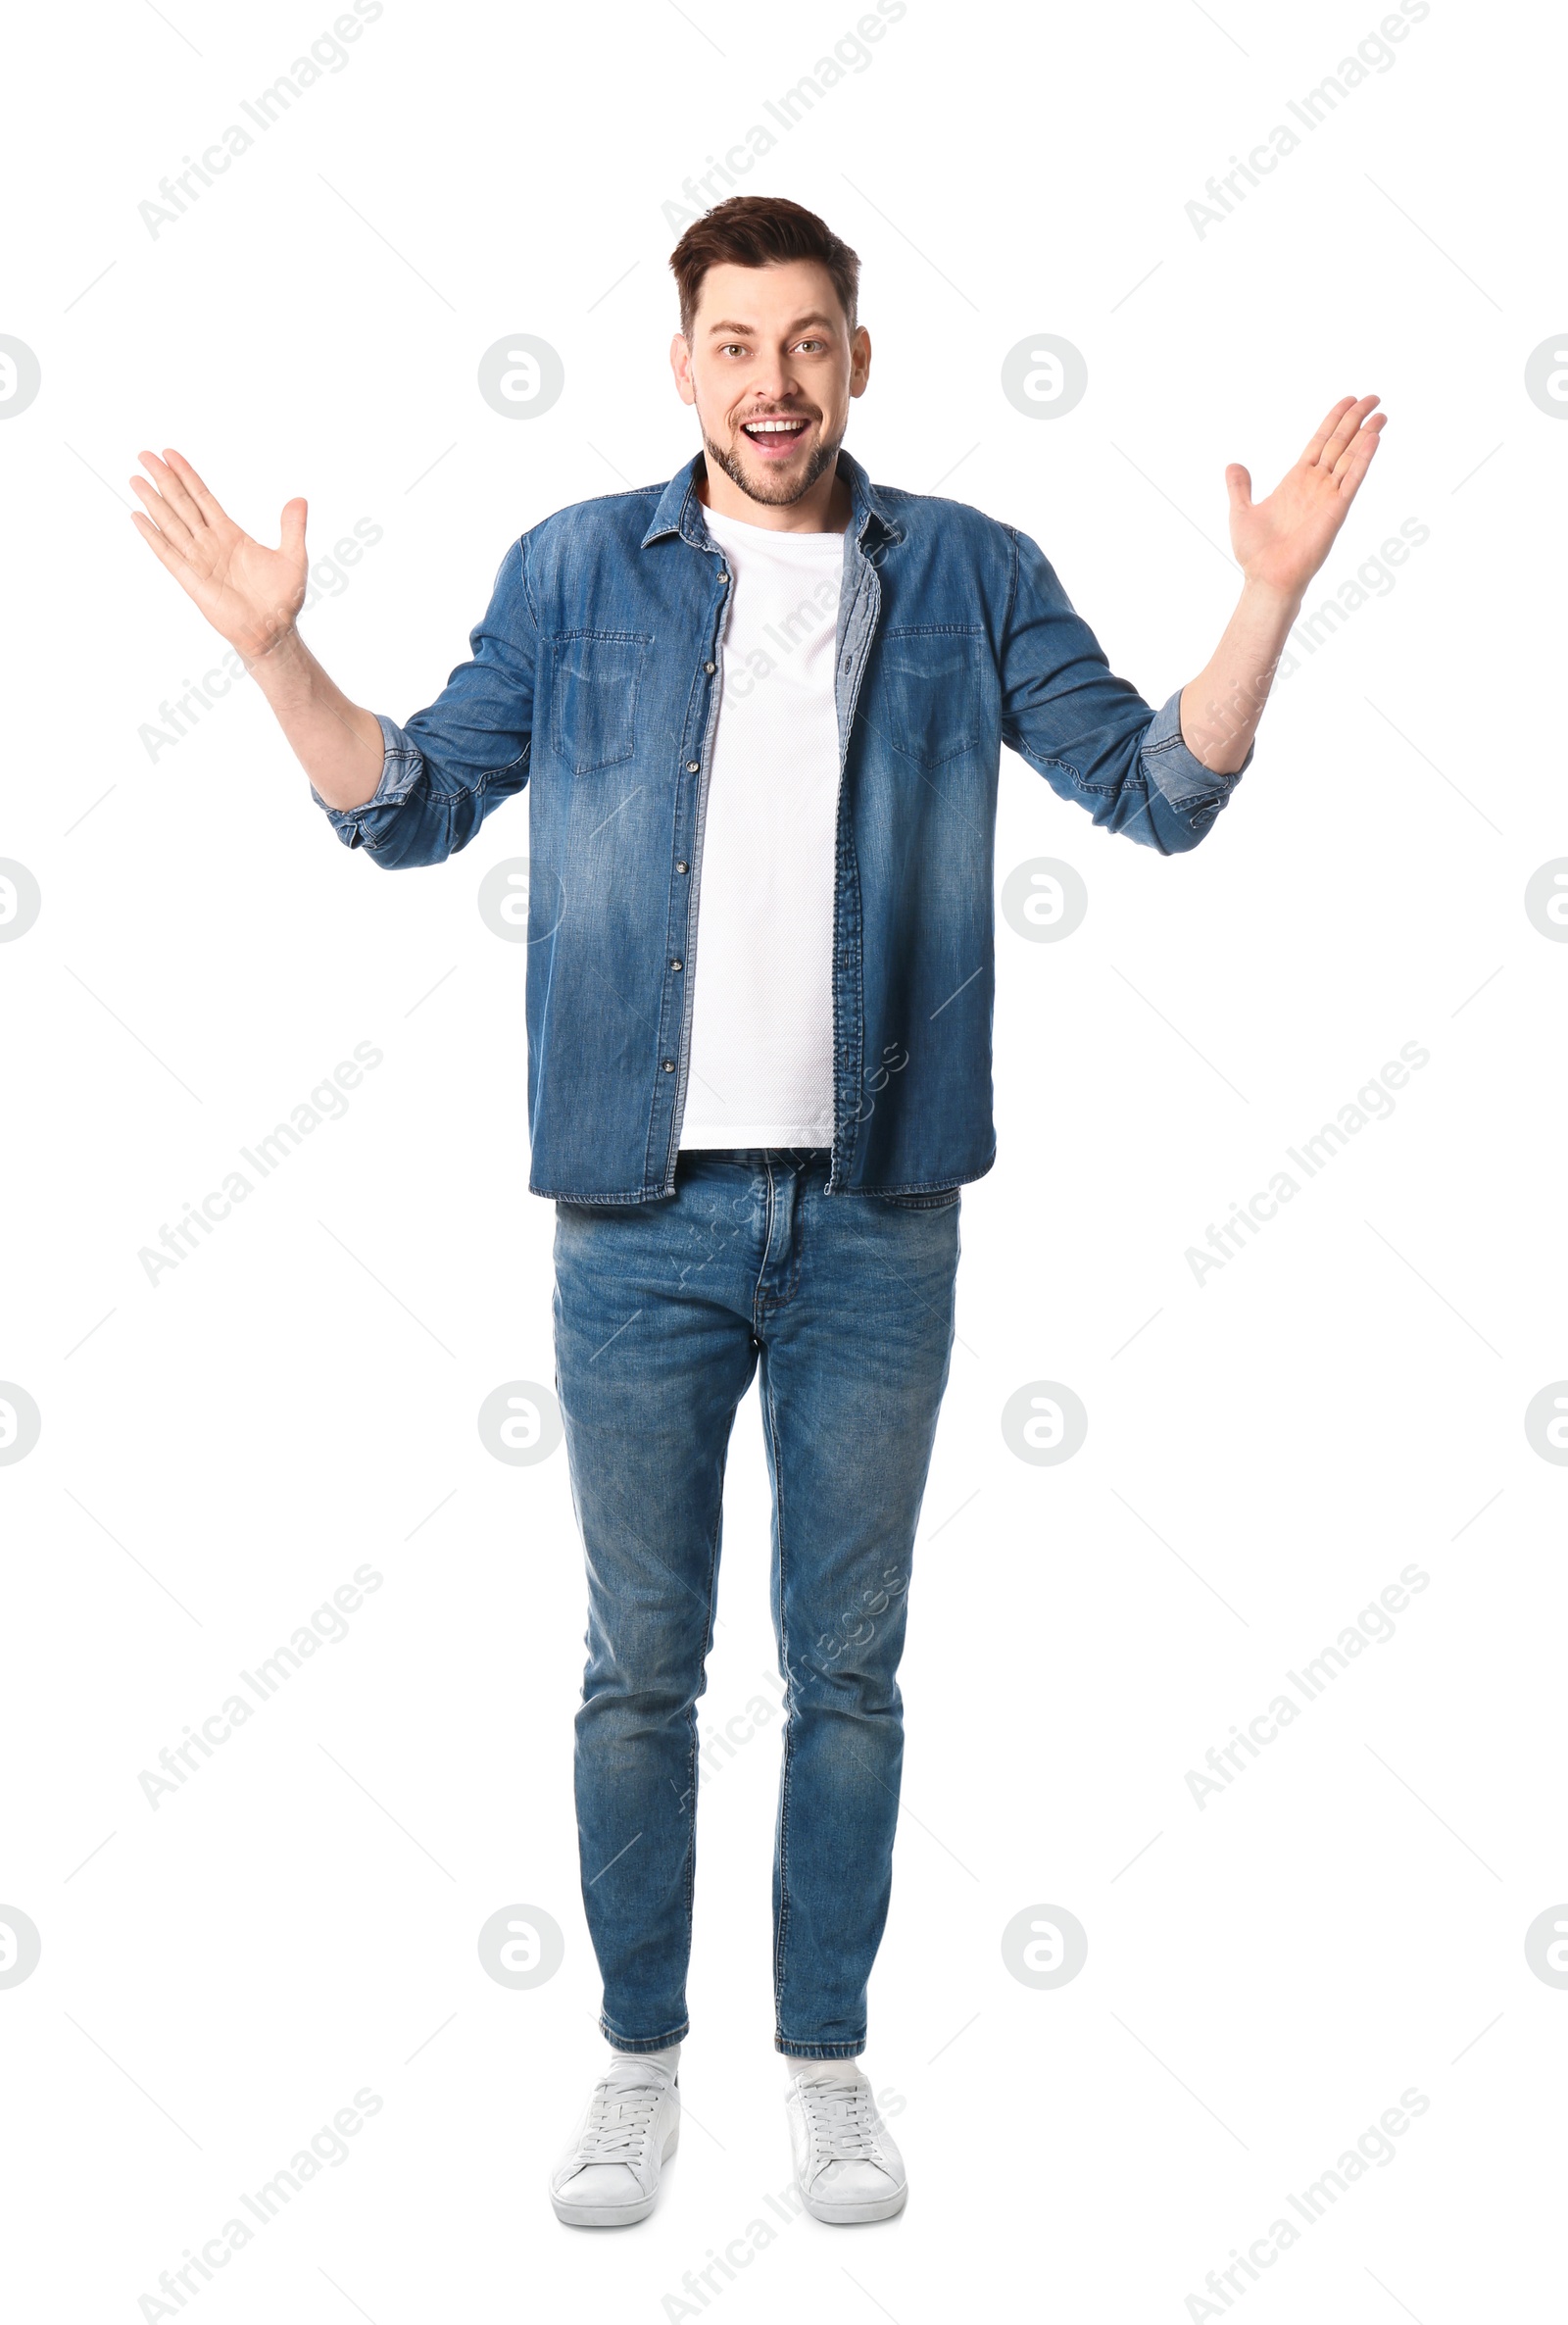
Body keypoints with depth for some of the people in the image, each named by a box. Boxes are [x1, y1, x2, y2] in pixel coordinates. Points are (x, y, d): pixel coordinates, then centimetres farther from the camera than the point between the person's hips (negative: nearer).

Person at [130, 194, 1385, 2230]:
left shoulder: (971, 576, 5)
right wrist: (276, 649, -7)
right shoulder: (575, 570, 5)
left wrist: (1272, 593, -9)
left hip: (878, 1216, 0)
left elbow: (1159, 790, 3)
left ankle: (829, 2060, 27)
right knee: (639, 1667, 9)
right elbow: (413, 806, 6)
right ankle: (639, 2056, 27)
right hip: (640, 1213, 0)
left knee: (848, 1668, 11)